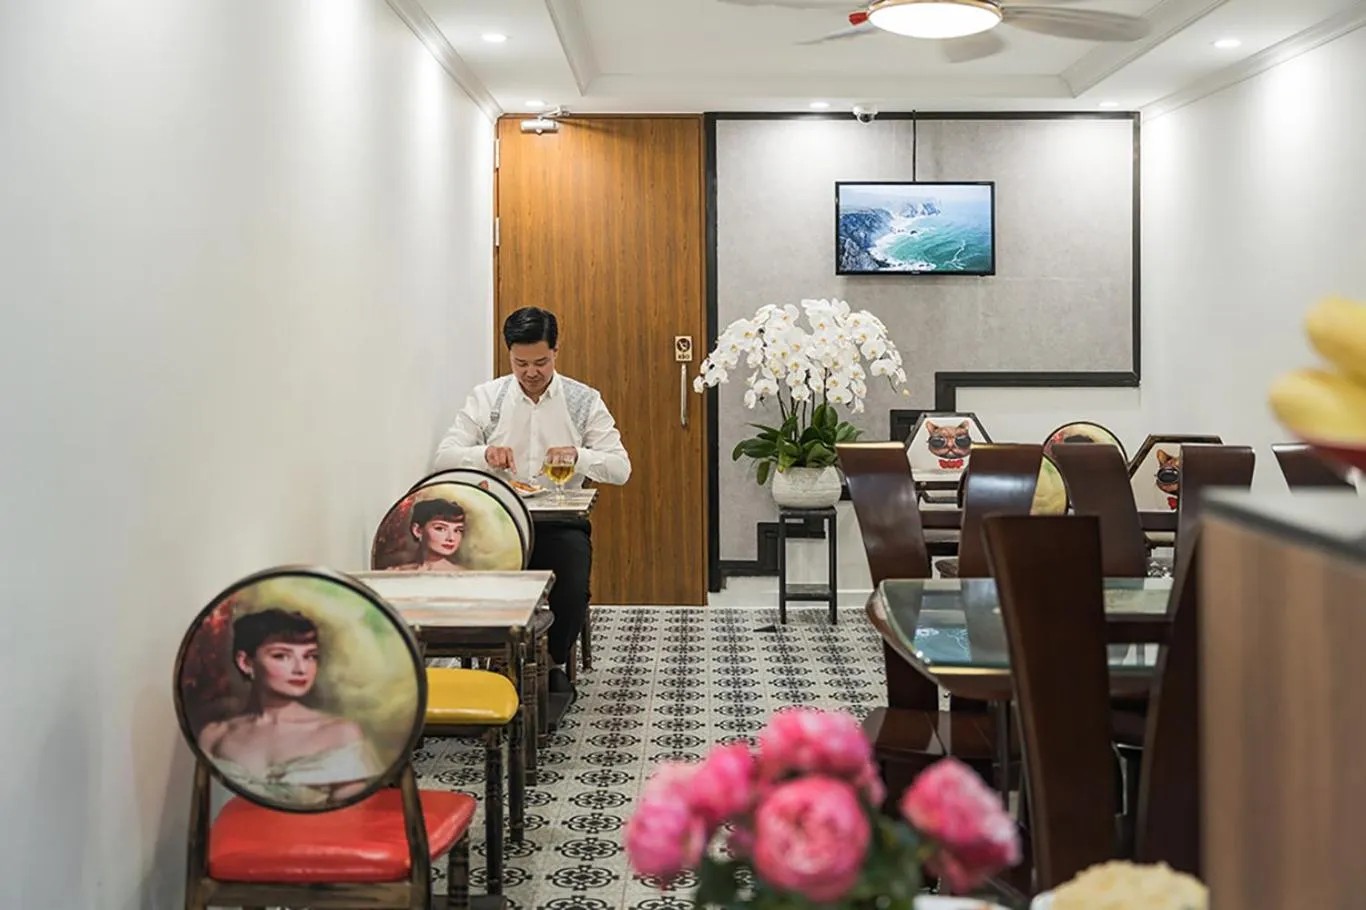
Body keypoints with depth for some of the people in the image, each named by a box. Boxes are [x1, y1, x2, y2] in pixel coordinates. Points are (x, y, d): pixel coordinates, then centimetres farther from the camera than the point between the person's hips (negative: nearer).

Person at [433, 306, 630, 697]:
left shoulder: (584, 400, 5)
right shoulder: (486, 398, 5)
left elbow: (621, 468, 1)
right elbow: (443, 459, 0)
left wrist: (578, 456, -19)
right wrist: (485, 454, -21)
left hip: (561, 521, 0)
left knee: (572, 593, -26)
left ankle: (554, 664, 6)